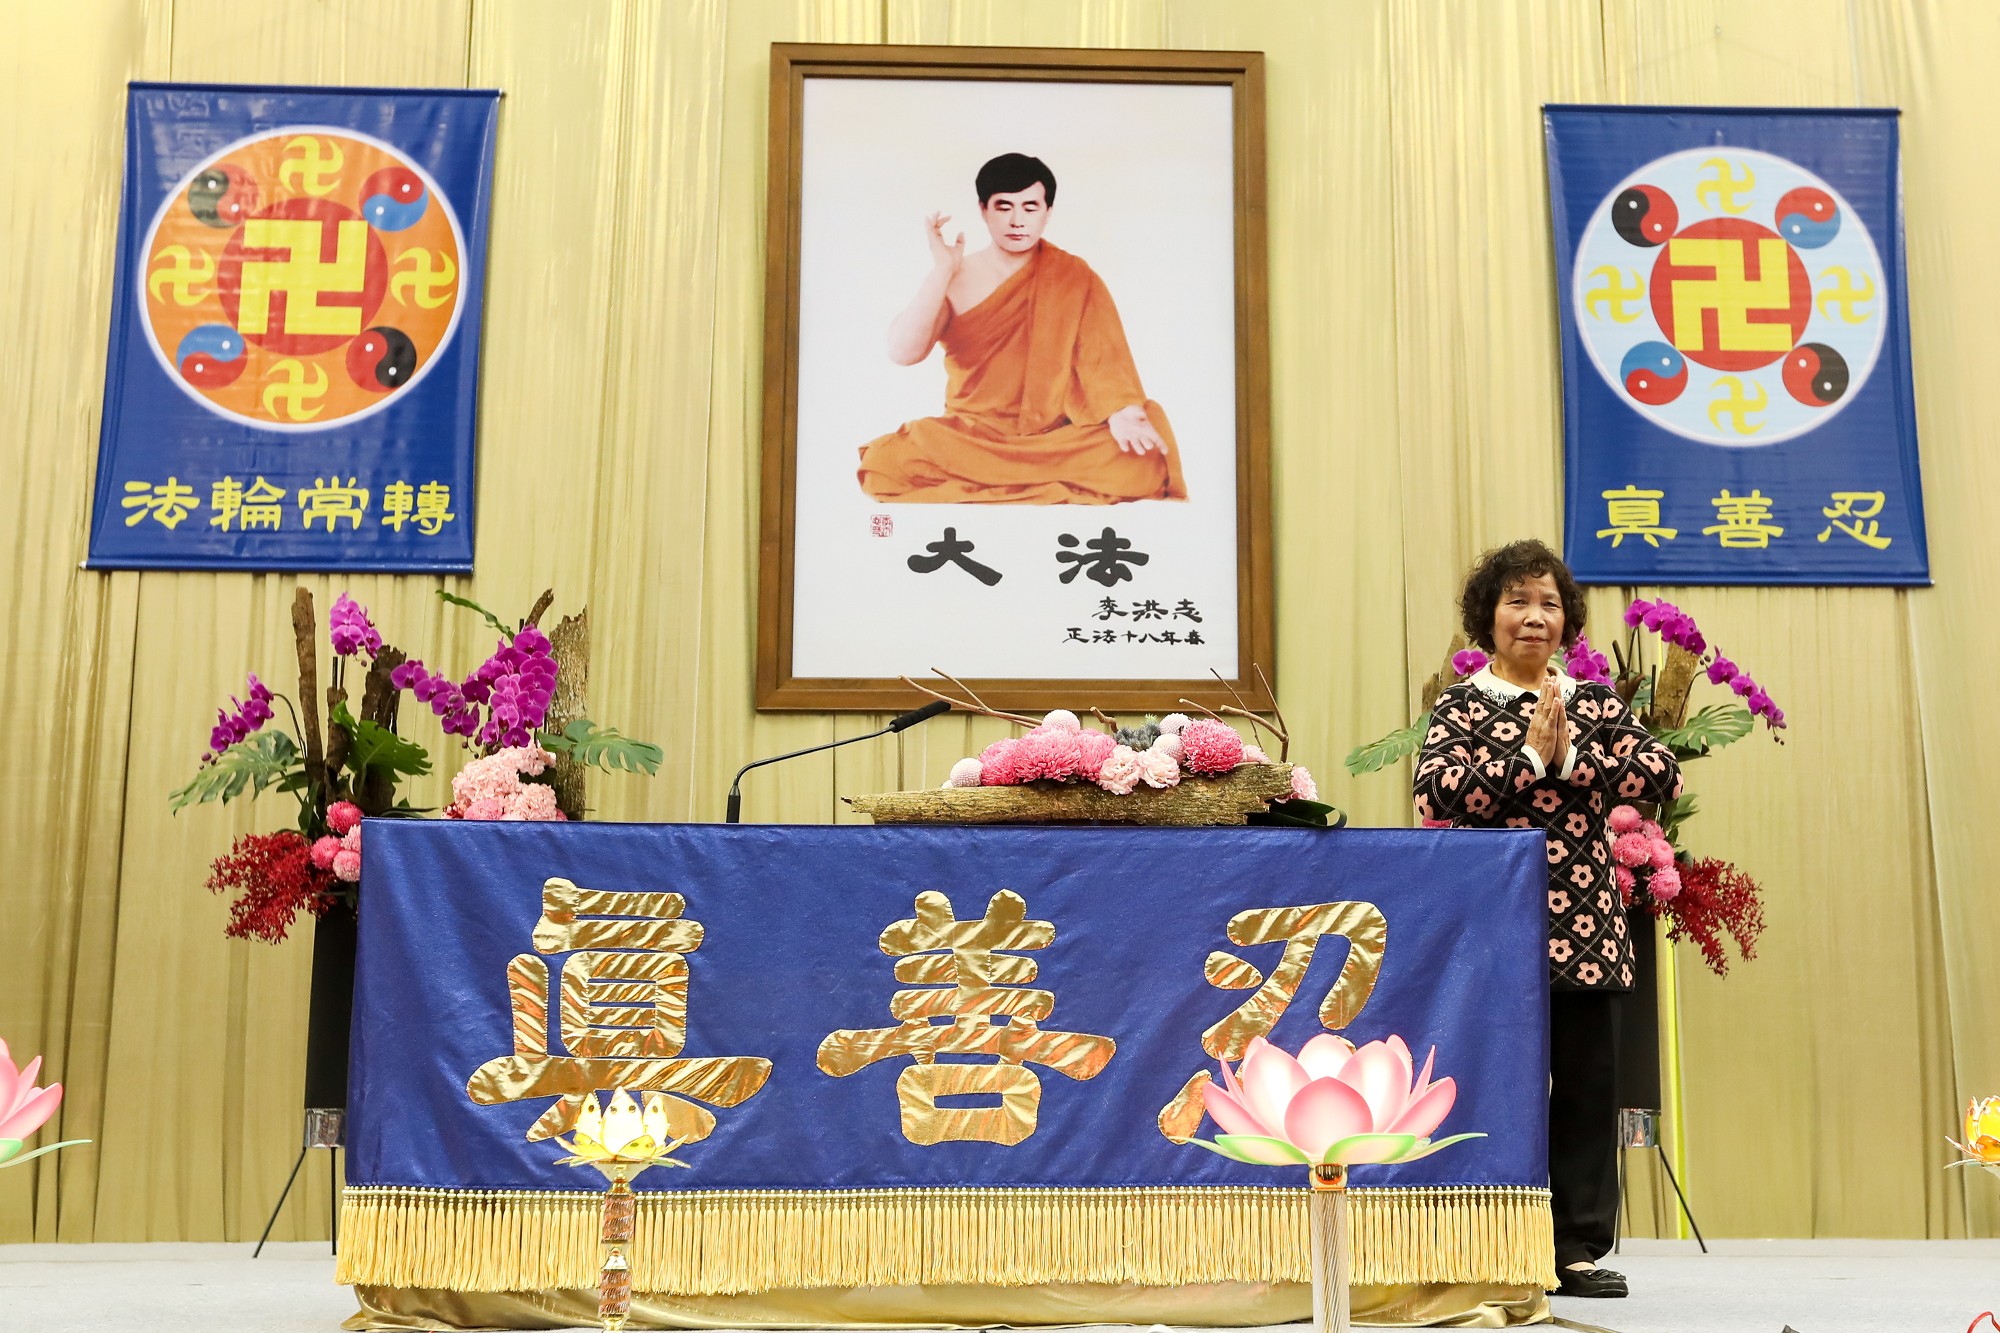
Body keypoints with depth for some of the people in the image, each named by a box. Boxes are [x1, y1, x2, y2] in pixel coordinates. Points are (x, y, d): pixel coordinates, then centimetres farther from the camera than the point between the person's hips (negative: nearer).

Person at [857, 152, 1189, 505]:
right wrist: (942, 271, -16)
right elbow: (902, 353, -11)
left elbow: (1103, 356, -8)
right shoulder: (957, 278, 2)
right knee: (886, 463, -31)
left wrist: (1120, 412, -29)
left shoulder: (1074, 278, 3)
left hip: (1057, 439, 0)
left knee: (1145, 463, -30)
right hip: (970, 437, 0)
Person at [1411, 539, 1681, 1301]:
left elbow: (1663, 775, -3)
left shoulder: (1594, 702, 11)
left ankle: (1580, 1249, 15)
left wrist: (1569, 759, -12)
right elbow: (1435, 791, -14)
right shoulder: (1461, 706, 3)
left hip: (1587, 929, 3)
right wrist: (1529, 754, -15)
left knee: (1588, 1087, 6)